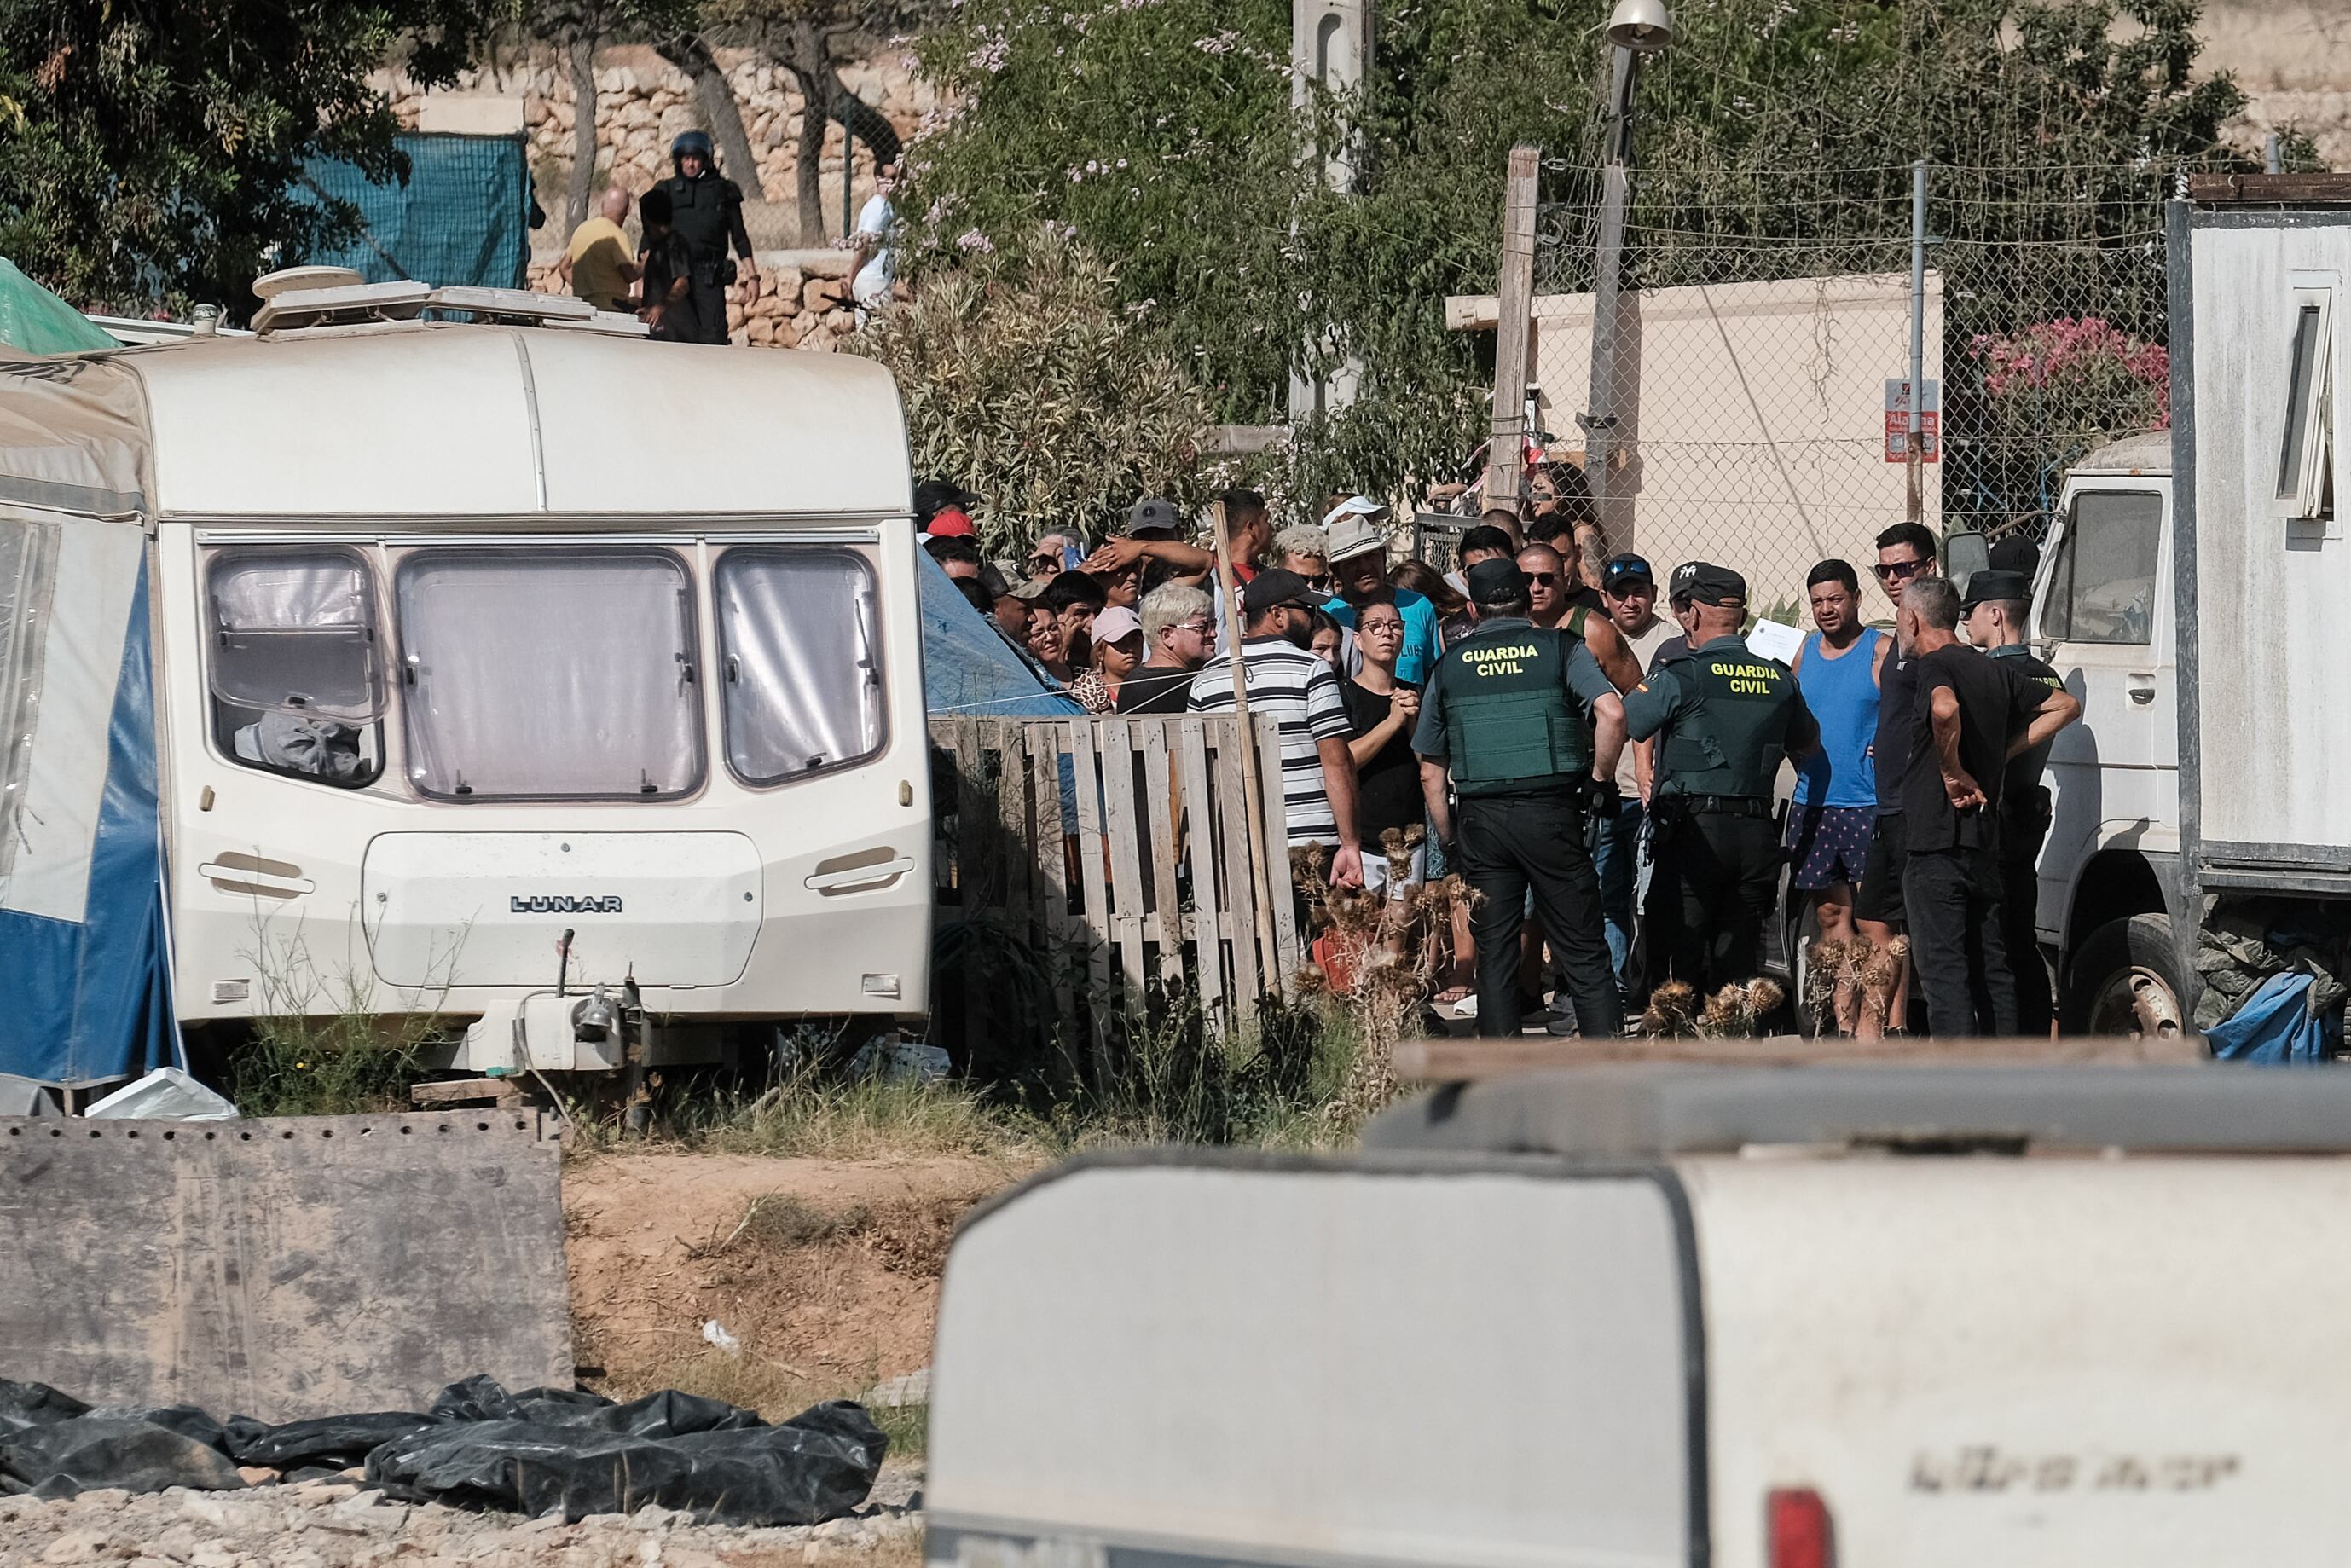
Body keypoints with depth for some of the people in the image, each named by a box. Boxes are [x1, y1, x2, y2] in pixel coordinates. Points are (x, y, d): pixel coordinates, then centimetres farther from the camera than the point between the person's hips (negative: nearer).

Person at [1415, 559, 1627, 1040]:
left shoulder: (1450, 666, 10)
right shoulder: (1561, 650, 3)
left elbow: (1430, 773, 12)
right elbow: (1612, 713, -15)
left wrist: (1451, 844, 18)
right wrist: (1601, 781, -1)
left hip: (1480, 819, 2)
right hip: (1551, 813, -2)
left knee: (1494, 959, 7)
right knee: (1583, 954, 2)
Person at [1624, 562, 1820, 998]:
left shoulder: (1680, 676, -9)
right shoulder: (1780, 680, 7)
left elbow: (1617, 727, -6)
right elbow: (1807, 745, 23)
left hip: (1695, 830, -4)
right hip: (1757, 831, 4)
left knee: (1685, 962, 1)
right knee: (1738, 960, 8)